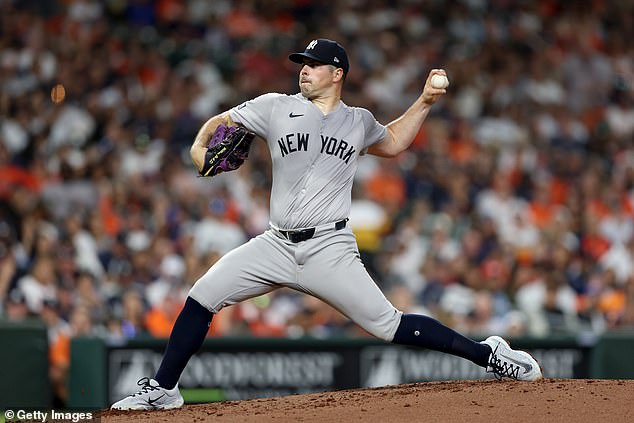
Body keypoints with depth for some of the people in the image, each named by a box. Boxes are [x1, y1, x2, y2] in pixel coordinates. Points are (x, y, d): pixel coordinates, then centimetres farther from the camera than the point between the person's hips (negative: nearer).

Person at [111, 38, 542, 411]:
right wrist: (200, 145, -11)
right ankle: (163, 389, 4)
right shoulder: (277, 108, 5)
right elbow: (220, 122, 10)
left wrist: (425, 102, 18)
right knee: (203, 296, -8)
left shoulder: (359, 122, 9)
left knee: (388, 324, -10)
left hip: (330, 249, -2)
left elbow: (392, 143, 30)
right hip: (277, 244, 2)